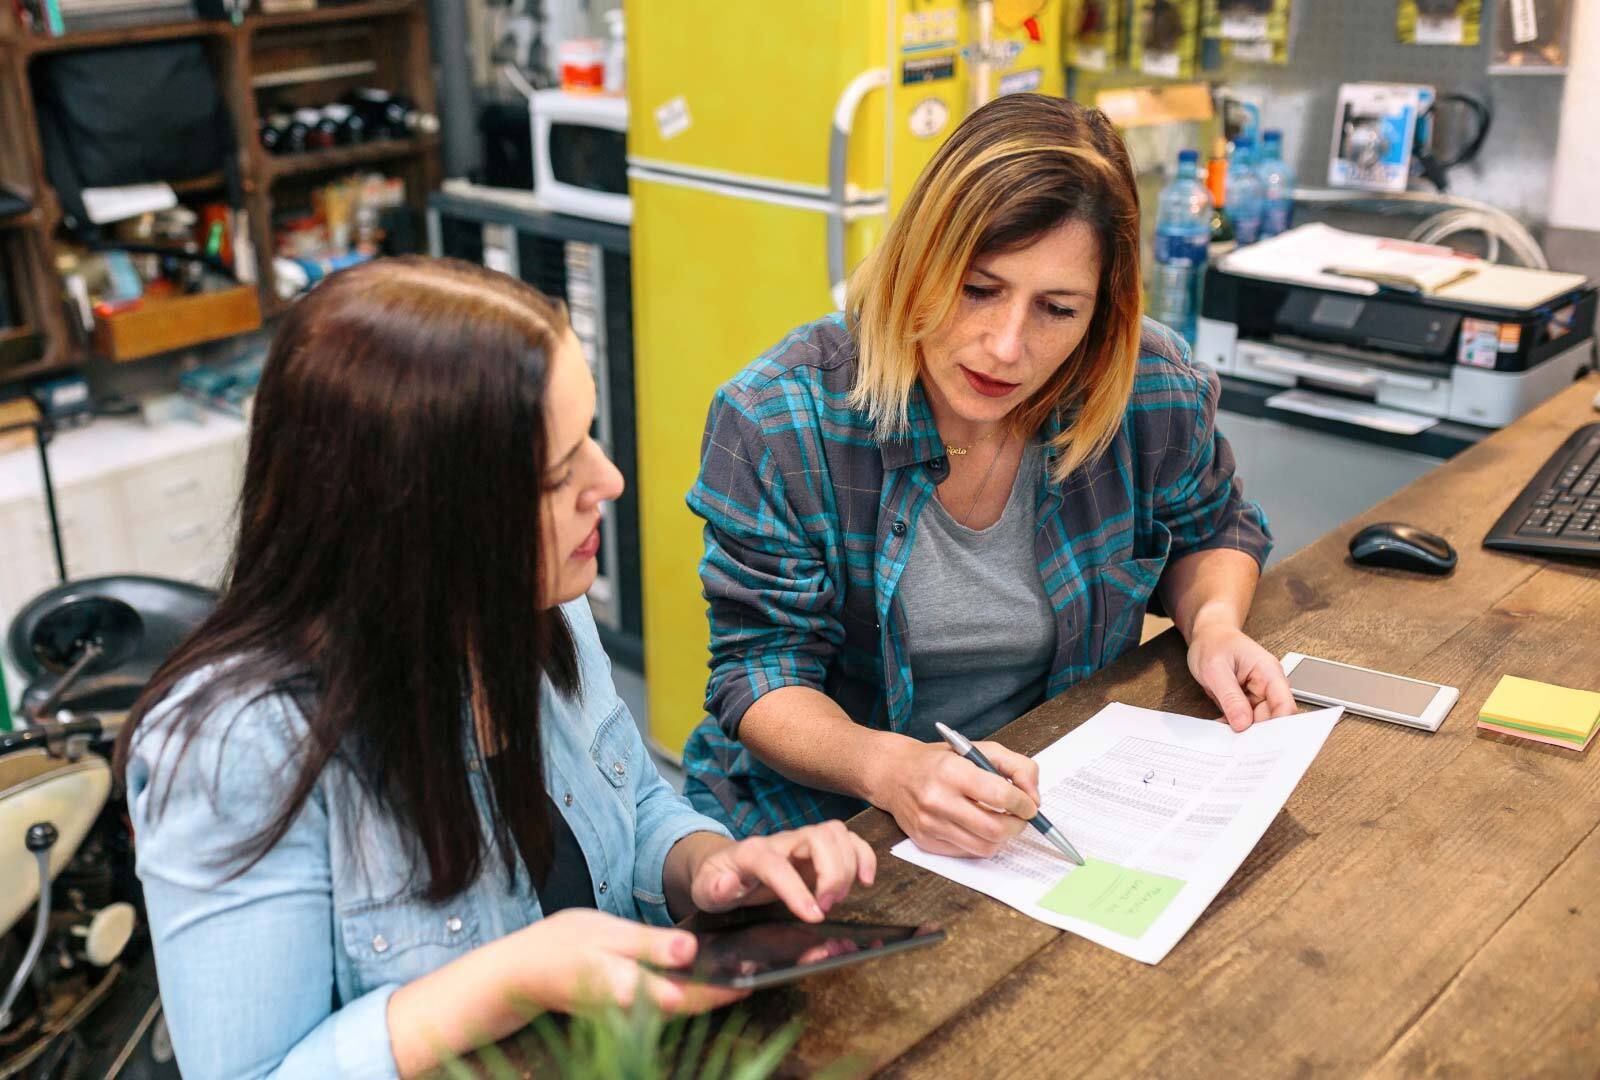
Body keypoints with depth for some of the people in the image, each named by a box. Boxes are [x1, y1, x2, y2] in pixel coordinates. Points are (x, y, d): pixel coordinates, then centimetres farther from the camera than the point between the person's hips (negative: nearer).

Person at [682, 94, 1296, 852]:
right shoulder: (774, 424, -18)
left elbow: (1211, 533, 14)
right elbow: (762, 671, -14)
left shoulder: (1158, 395, -9)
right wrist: (888, 767, -34)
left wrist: (1213, 622, -8)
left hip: (1055, 811, 5)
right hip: (819, 816, -4)